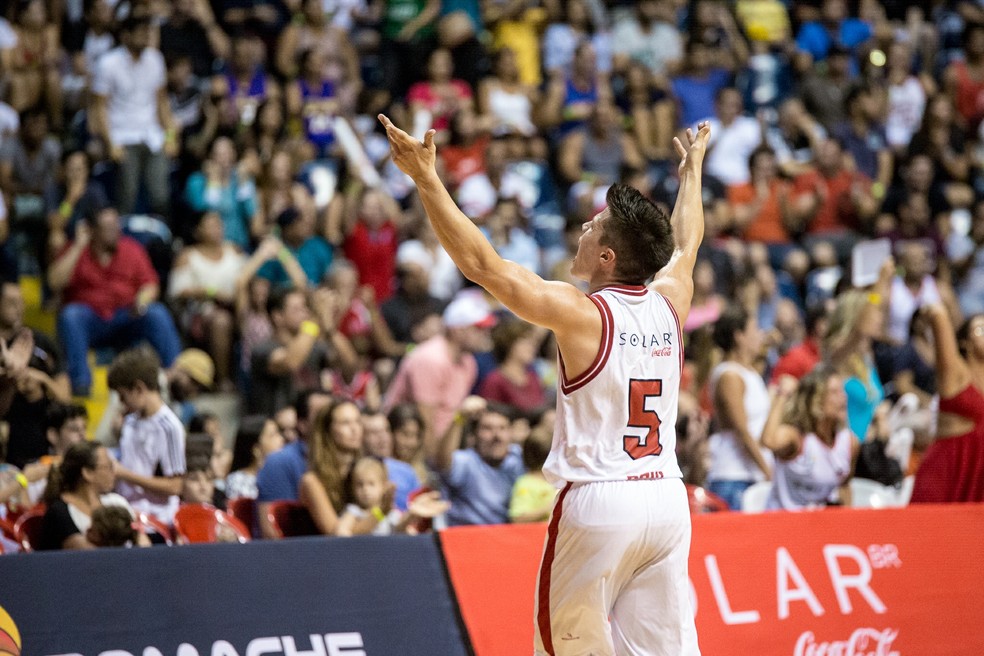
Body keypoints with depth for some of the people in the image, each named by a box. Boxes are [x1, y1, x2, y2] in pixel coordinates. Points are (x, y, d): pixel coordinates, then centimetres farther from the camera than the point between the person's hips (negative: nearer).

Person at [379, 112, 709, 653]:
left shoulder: (582, 314, -11)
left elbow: (481, 263, -13)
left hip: (598, 500, -5)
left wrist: (426, 178, -11)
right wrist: (693, 171, 46)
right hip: (667, 499, 5)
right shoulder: (670, 304, 6)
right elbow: (685, 246, 28)